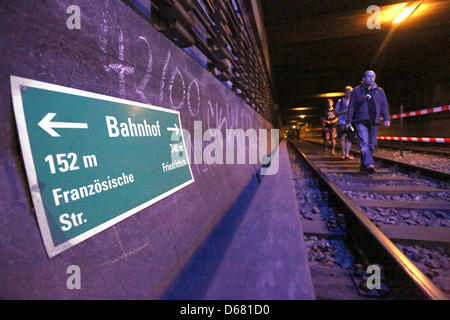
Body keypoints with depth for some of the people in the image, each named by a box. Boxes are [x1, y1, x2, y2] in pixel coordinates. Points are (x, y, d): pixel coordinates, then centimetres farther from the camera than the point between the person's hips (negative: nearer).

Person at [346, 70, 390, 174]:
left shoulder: (379, 91, 15)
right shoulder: (357, 91, 7)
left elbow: (384, 105, 13)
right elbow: (351, 107, 6)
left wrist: (386, 118, 0)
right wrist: (349, 121, 2)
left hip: (374, 122, 4)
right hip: (361, 121, -3)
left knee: (371, 145, 5)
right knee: (364, 144, -17)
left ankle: (364, 165, 17)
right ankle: (369, 164, -23)